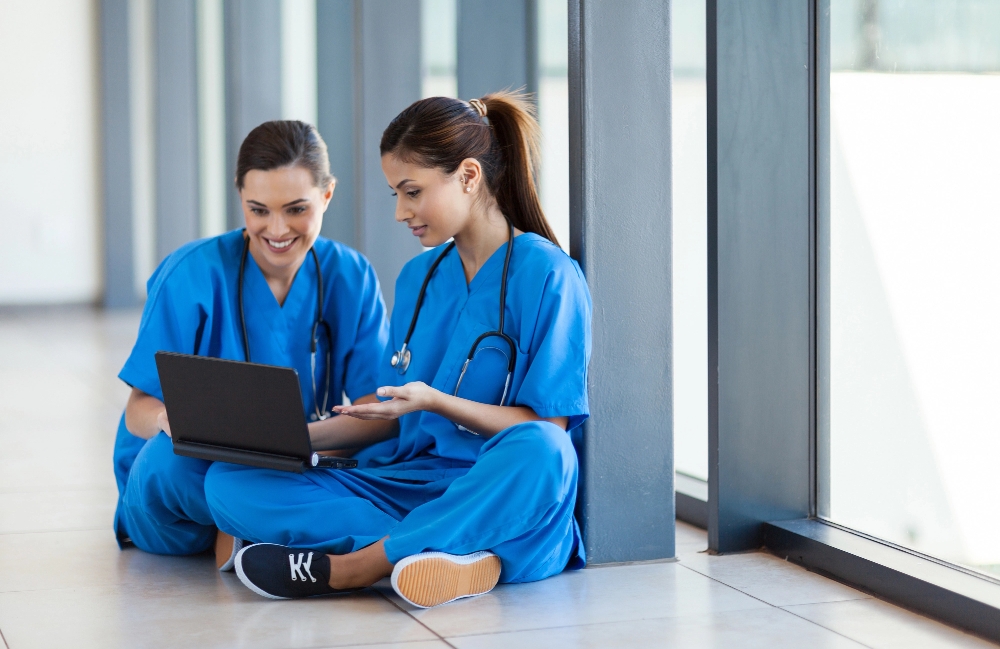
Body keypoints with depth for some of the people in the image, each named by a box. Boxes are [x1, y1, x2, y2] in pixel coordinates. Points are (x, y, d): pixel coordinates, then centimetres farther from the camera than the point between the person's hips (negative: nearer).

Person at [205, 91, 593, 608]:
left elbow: (547, 427, -10)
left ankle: (346, 568, -30)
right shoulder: (418, 278, 16)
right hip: (406, 483, 6)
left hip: (490, 496, -6)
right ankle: (446, 554, -31)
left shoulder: (546, 275, -5)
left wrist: (435, 402, -20)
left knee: (540, 453, -41)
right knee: (228, 482, -13)